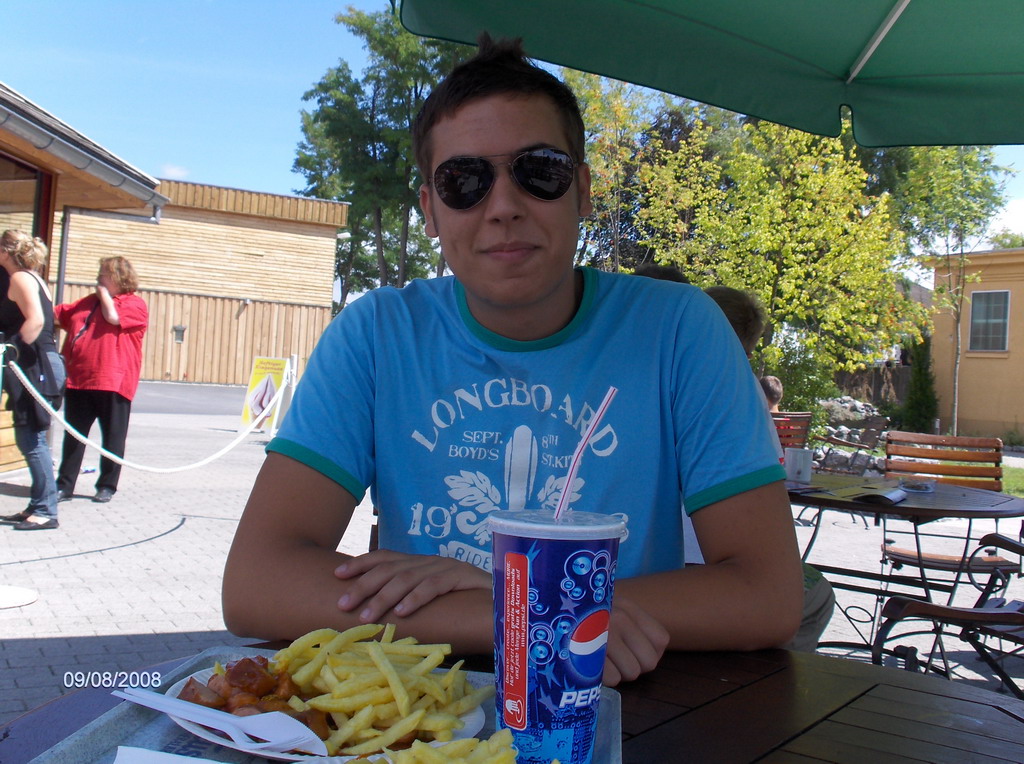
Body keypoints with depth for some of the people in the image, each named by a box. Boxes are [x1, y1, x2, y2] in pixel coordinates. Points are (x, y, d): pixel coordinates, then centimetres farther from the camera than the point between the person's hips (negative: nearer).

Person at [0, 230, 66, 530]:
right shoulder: (34, 279, 21)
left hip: (35, 368, -10)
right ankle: (37, 506, 17)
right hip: (39, 366, 10)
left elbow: (35, 320, -22)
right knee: (29, 440, 12)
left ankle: (45, 511, -4)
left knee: (32, 441, -7)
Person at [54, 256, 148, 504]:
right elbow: (58, 314, 29)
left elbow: (114, 317, -18)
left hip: (113, 382, -6)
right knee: (73, 435, 8)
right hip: (79, 379, 6)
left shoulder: (135, 304, -1)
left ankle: (107, 486, 14)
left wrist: (104, 293, -2)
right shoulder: (88, 302, 20)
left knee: (113, 437, 4)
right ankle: (65, 485, 14)